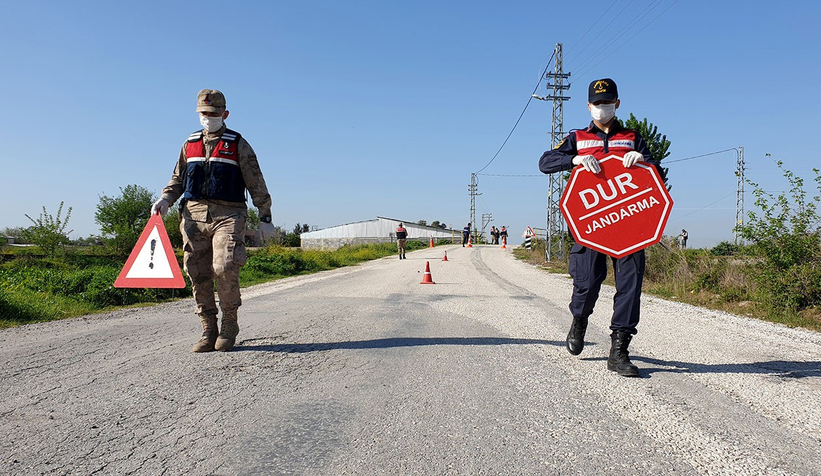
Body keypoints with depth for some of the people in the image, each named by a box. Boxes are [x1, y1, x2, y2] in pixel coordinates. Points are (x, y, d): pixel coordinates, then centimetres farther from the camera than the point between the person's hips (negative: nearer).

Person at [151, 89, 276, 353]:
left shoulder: (238, 144, 7)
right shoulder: (190, 143, 18)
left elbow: (256, 184, 6)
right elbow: (178, 179, 24)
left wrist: (265, 218, 1)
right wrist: (165, 200, 5)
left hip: (228, 215, -4)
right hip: (194, 215, 4)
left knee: (224, 268, -18)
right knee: (198, 274, 0)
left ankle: (229, 325, 1)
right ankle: (208, 331, 10)